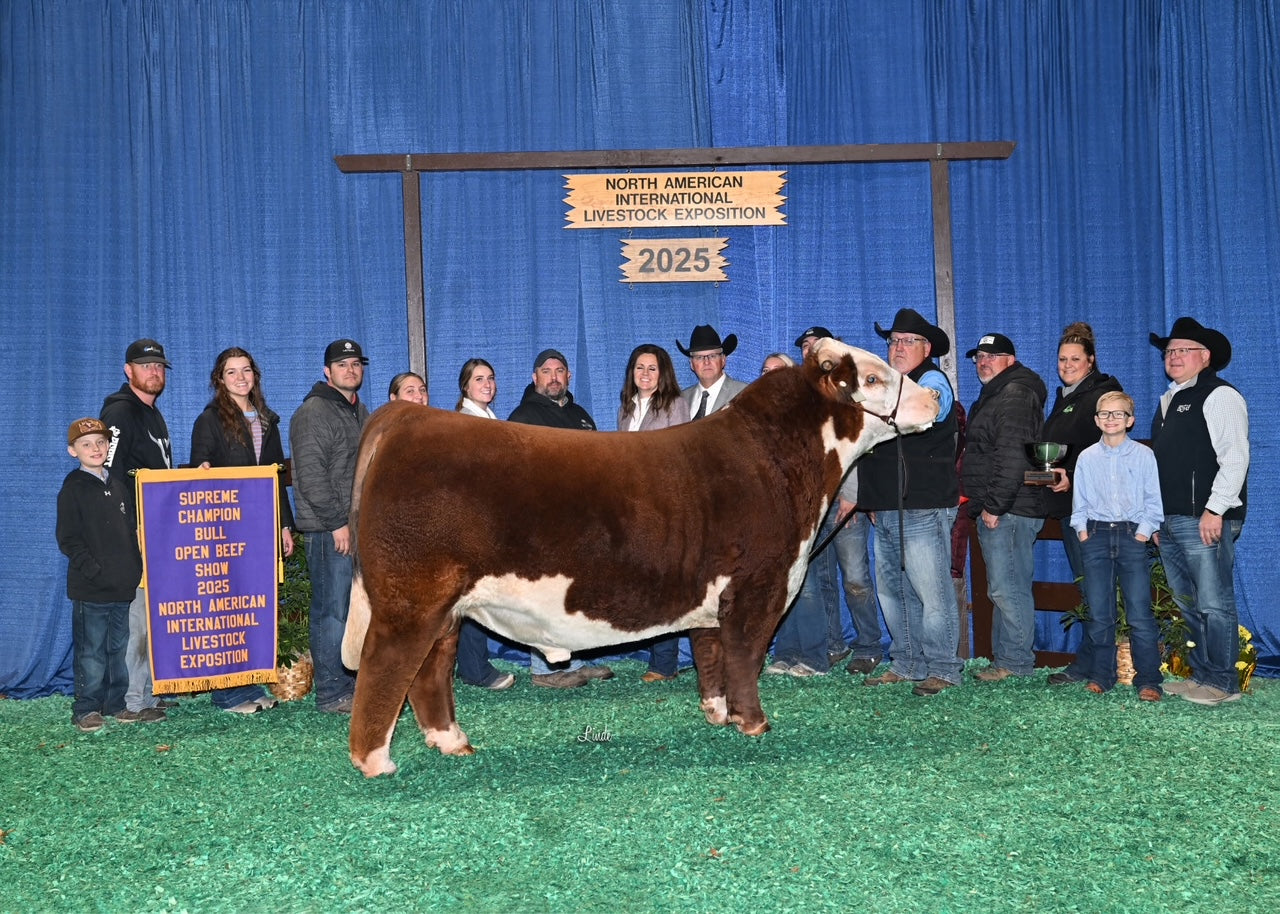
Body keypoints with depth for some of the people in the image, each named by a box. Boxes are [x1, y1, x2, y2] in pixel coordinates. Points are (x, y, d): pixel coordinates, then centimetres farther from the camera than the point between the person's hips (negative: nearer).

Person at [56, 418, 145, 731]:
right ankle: (87, 709, 9)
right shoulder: (73, 488, -4)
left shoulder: (118, 485, 13)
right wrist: (95, 569, -15)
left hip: (125, 586, 6)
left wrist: (136, 569, 5)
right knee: (91, 652, 0)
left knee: (121, 648, 12)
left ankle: (117, 704, 21)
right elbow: (67, 539, -8)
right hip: (91, 588, -6)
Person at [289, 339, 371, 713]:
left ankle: (354, 682, 21)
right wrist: (337, 522, -17)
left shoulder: (361, 413, 20)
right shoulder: (313, 413, -9)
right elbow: (311, 474, -16)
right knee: (333, 609, -6)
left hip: (361, 526, 9)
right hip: (330, 529, -9)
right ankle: (331, 693, -1)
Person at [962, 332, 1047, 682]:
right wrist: (987, 504, 21)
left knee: (1006, 588, -8)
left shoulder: (1015, 396, -12)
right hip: (998, 510, 11)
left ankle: (1015, 661, -2)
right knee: (1006, 588, 13)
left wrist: (994, 505, -21)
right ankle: (1007, 658, 19)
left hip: (1007, 511, -11)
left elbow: (1011, 457, -22)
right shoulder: (996, 395, 22)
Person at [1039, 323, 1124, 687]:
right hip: (1066, 506, 10)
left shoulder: (1101, 396, -8)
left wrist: (1073, 477, -25)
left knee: (1093, 587, -5)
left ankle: (1086, 664, -2)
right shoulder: (1064, 398, 20)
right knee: (1085, 585, 12)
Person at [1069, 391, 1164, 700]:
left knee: (1139, 612, -5)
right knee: (1098, 613, 5)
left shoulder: (1144, 455, 2)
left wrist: (1145, 529, -6)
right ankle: (1100, 675, 15)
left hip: (1132, 535, -2)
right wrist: (1081, 528, 2)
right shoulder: (1087, 458, 8)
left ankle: (1148, 680, 2)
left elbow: (1153, 500, 3)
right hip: (1096, 536, 2)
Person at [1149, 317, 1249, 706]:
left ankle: (1222, 683, 2)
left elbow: (1235, 457, -13)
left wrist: (1214, 510, -18)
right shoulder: (1168, 401, 21)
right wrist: (1157, 517, 19)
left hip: (1204, 520, -8)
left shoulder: (1219, 396, -4)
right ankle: (1201, 675, 19)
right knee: (1188, 606, 12)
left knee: (1214, 604, -5)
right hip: (1170, 523, 8)